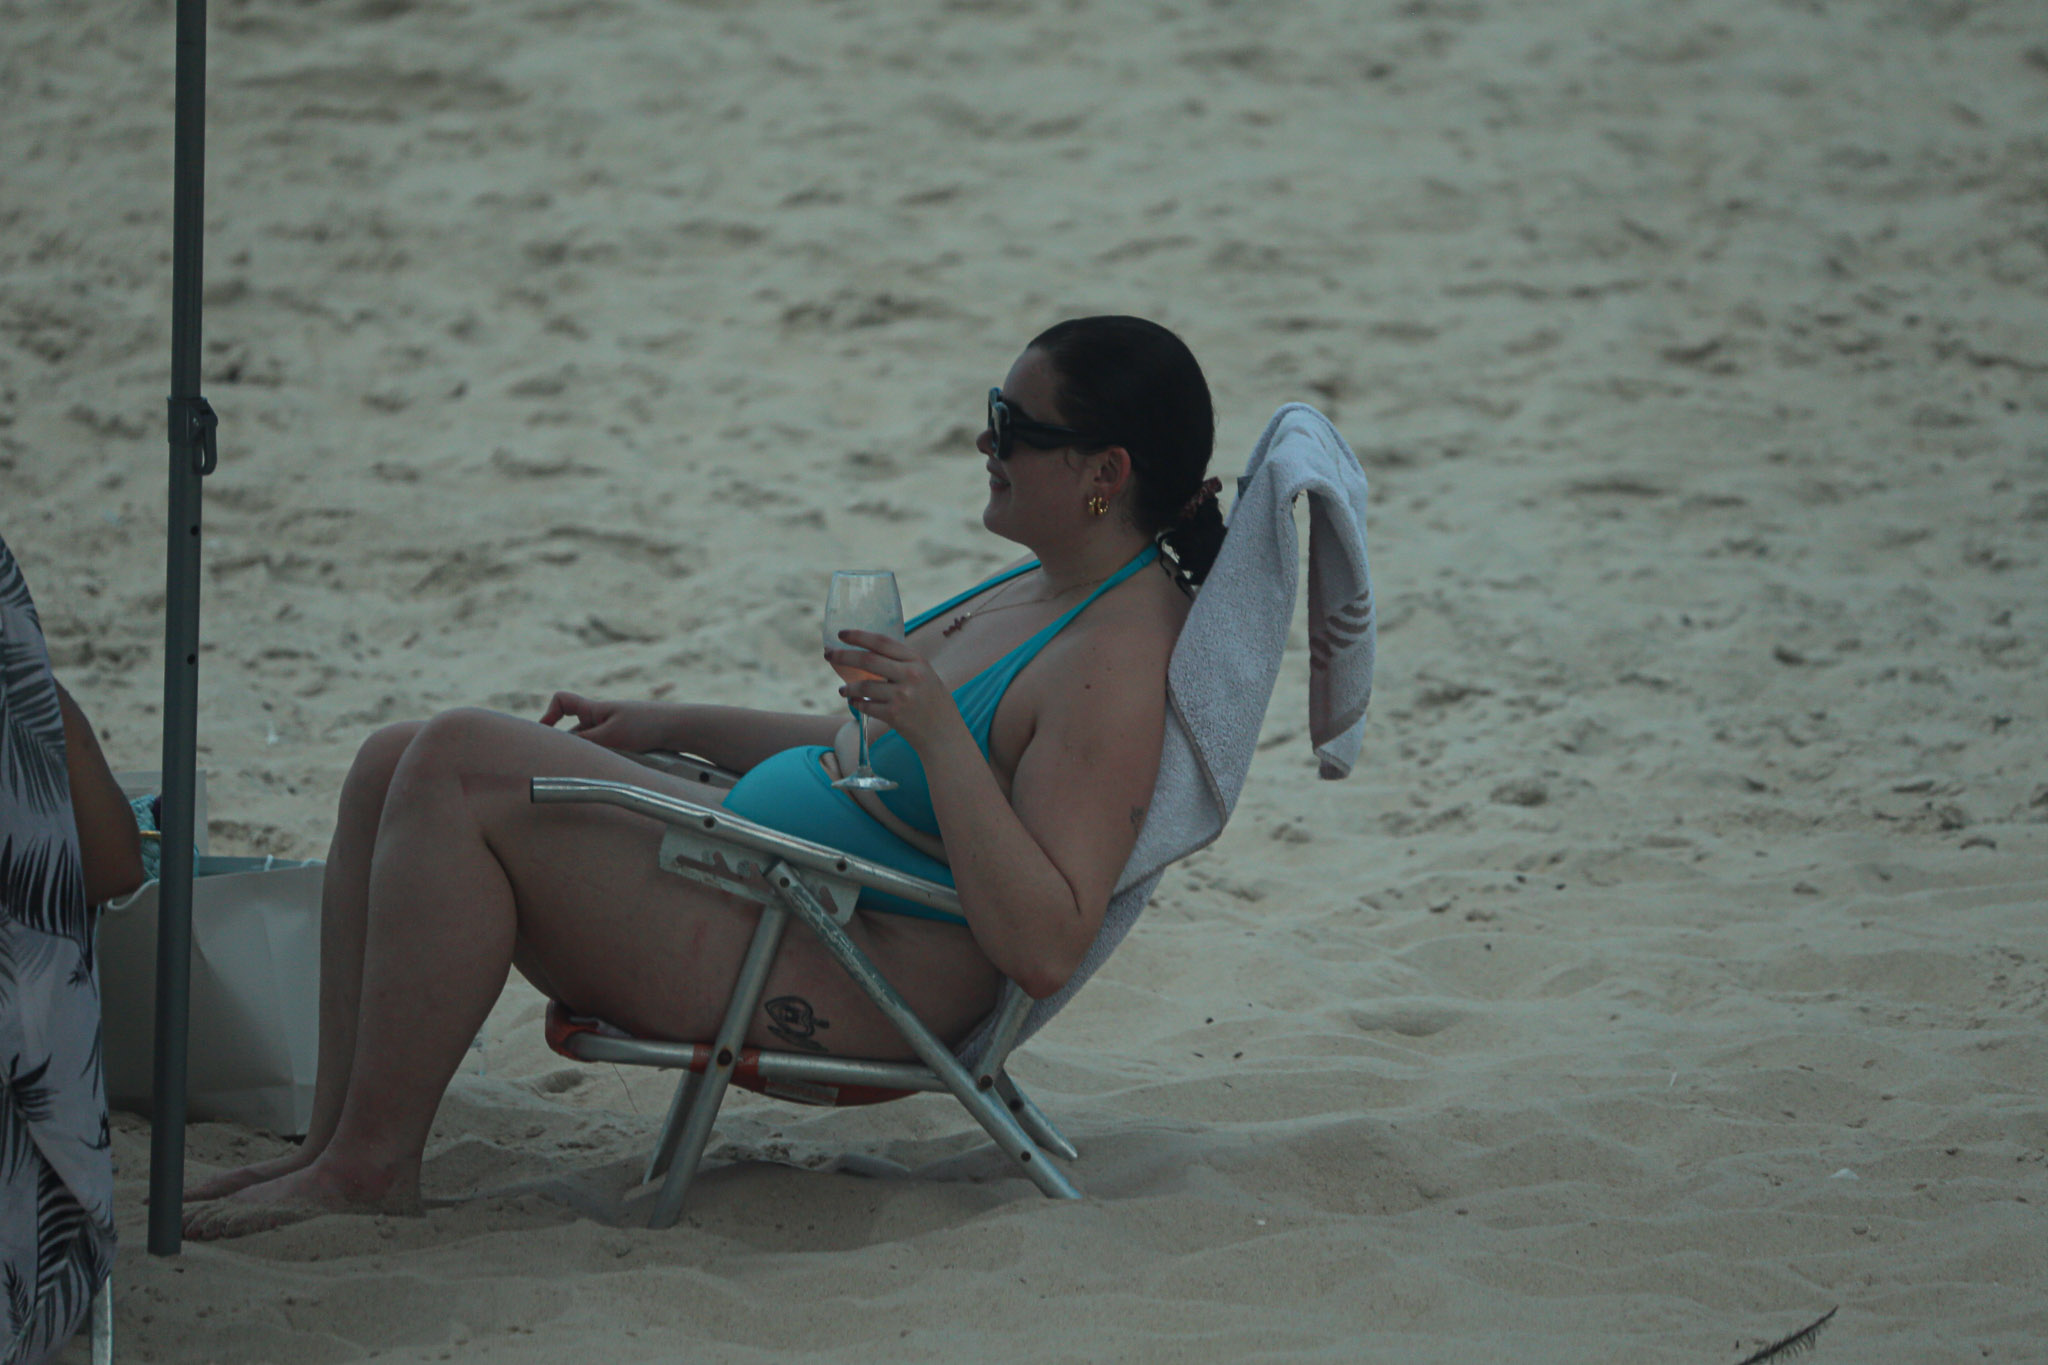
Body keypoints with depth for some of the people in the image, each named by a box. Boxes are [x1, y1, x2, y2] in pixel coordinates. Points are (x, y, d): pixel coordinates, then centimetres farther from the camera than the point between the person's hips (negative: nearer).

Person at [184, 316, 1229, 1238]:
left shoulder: (1115, 662, -18)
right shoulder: (1047, 584, 13)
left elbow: (1044, 948, -27)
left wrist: (938, 732, -30)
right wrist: (672, 726, 23)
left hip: (860, 978, -11)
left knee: (457, 770, -19)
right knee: (393, 768, 6)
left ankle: (373, 1162, -13)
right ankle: (333, 1141, 2)